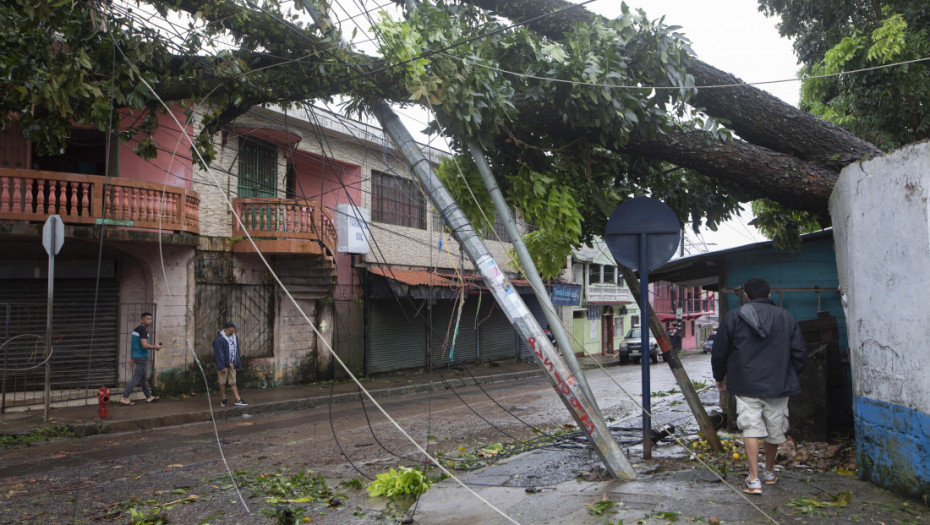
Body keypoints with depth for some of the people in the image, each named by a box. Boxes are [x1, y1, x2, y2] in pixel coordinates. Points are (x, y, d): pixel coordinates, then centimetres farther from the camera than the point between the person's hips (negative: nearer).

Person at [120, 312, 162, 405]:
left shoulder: (136, 329, 14)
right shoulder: (143, 330, -16)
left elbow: (131, 342, 19)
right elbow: (145, 345, -24)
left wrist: (132, 358, 23)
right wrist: (155, 347, -9)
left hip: (136, 356, 10)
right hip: (141, 357, -10)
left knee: (144, 378, 15)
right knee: (136, 378, -9)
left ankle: (149, 397, 23)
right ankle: (124, 398, -10)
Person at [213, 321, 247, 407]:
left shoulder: (235, 337, 7)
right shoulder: (219, 339, -16)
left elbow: (237, 351, 16)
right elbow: (218, 354, -17)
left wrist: (238, 363, 13)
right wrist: (222, 367, -19)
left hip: (232, 363, 6)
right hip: (223, 364, -6)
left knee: (233, 382, 9)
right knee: (223, 382, 6)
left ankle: (238, 400, 7)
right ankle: (223, 400, 17)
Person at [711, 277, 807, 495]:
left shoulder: (733, 318, -2)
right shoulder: (787, 318, 3)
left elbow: (719, 353, 4)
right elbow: (800, 353, 6)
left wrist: (720, 377, 20)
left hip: (746, 386, -2)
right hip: (778, 386, 2)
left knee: (751, 428, -3)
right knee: (775, 430, 16)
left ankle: (753, 479, -12)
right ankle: (770, 472, 35)